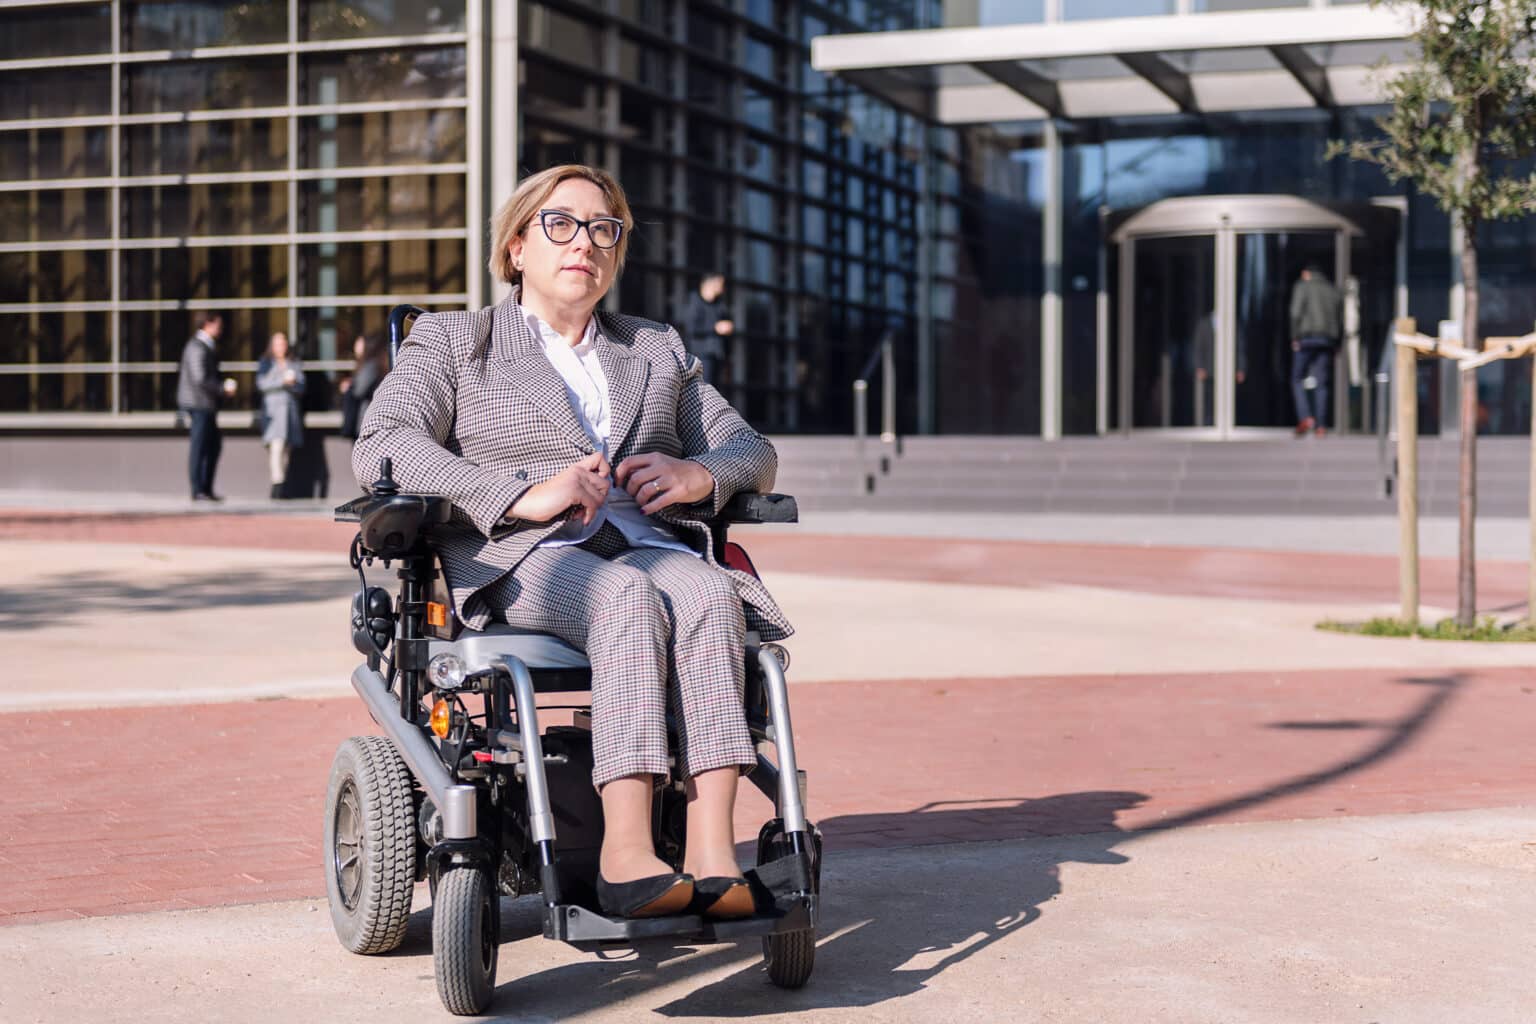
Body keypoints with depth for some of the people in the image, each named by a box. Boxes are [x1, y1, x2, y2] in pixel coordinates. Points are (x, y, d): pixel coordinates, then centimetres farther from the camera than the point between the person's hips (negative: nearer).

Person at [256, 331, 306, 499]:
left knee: (287, 447, -2)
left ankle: (279, 485, 1)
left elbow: (301, 387, 9)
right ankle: (277, 483, -26)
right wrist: (282, 380, -13)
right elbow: (261, 383, -4)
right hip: (272, 407, -3)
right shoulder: (265, 363, 11)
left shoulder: (295, 363, 16)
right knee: (276, 445, -19)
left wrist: (292, 382, -12)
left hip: (291, 407, 3)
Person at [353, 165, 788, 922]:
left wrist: (699, 474, -2)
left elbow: (754, 452, 25)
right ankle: (626, 854, -46)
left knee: (708, 593, -33)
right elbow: (381, 445, -1)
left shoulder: (658, 351, 30)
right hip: (521, 560, -3)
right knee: (629, 597, -37)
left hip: (652, 547, 3)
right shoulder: (453, 341, 18)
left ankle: (711, 853, -44)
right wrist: (521, 494, -16)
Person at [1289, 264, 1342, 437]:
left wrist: (1295, 338, -6)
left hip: (1307, 338, -4)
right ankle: (1321, 425, 1)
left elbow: (1296, 313, -10)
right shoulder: (1333, 290, 17)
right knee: (1321, 383, 6)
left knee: (1297, 379, 3)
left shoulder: (1302, 286, 3)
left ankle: (1305, 417, -15)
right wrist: (1335, 342, 14)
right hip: (1328, 341, 4)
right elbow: (1341, 319, 13)